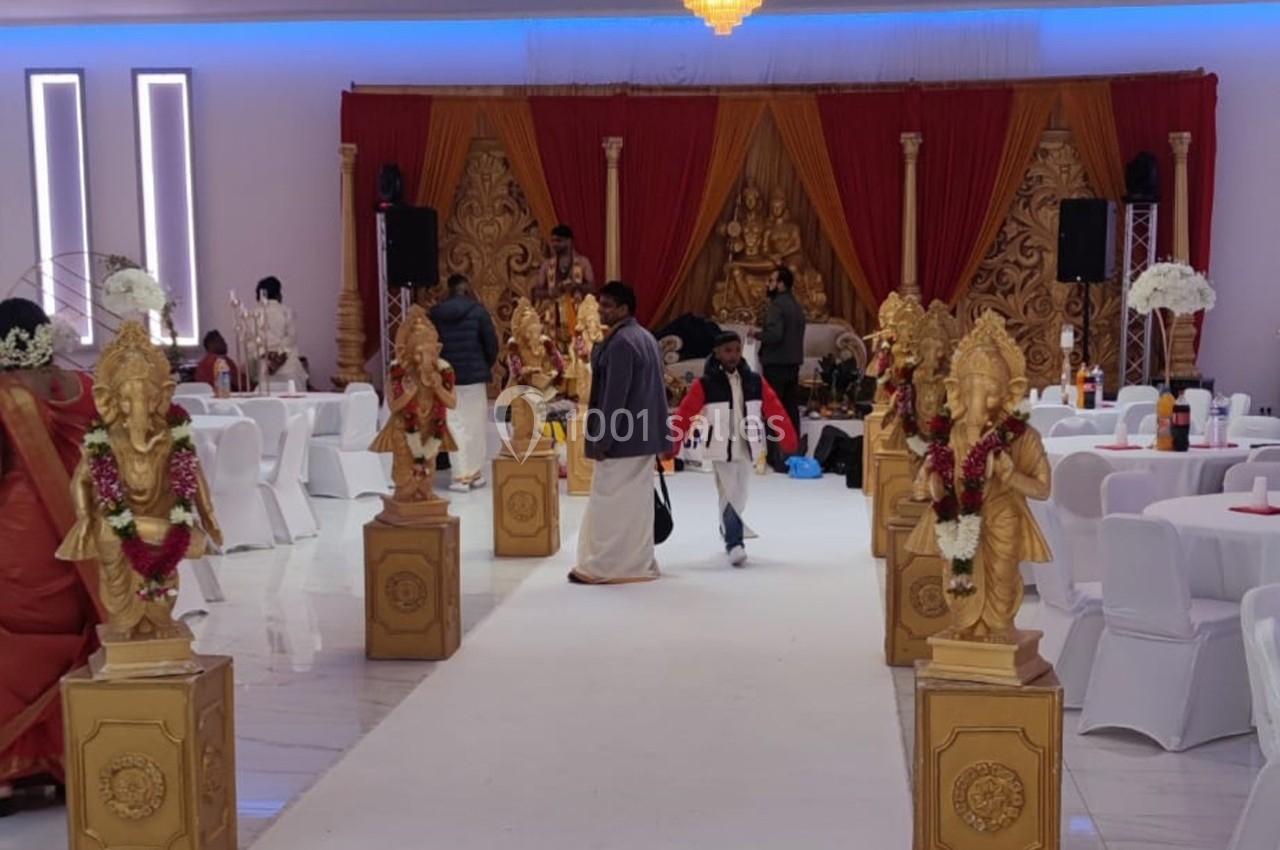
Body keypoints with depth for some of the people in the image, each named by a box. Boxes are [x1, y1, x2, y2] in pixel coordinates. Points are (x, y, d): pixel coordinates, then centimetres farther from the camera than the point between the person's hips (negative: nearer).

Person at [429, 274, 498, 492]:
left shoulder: (435, 313, 2)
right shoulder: (477, 310, -5)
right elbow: (491, 342, -6)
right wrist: (487, 366, 11)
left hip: (447, 377, 1)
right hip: (475, 375, -1)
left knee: (455, 426, 4)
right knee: (476, 425, 8)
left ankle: (461, 476, 0)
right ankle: (476, 474, 11)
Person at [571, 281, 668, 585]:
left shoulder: (619, 343, -17)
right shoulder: (646, 337, 14)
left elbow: (615, 395, -21)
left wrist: (602, 439, -18)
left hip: (623, 437, -10)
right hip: (645, 435, 10)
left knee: (609, 501, -2)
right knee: (637, 500, 13)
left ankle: (602, 567, 2)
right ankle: (638, 563, 18)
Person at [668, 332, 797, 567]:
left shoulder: (755, 381, 3)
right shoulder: (705, 384, -8)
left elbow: (775, 410, 5)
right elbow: (684, 415, -10)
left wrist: (789, 439, 3)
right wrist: (671, 445, -14)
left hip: (747, 448, 4)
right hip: (722, 449, -4)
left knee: (739, 496, 14)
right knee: (730, 494, -8)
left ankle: (728, 532, 35)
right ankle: (734, 544, -4)